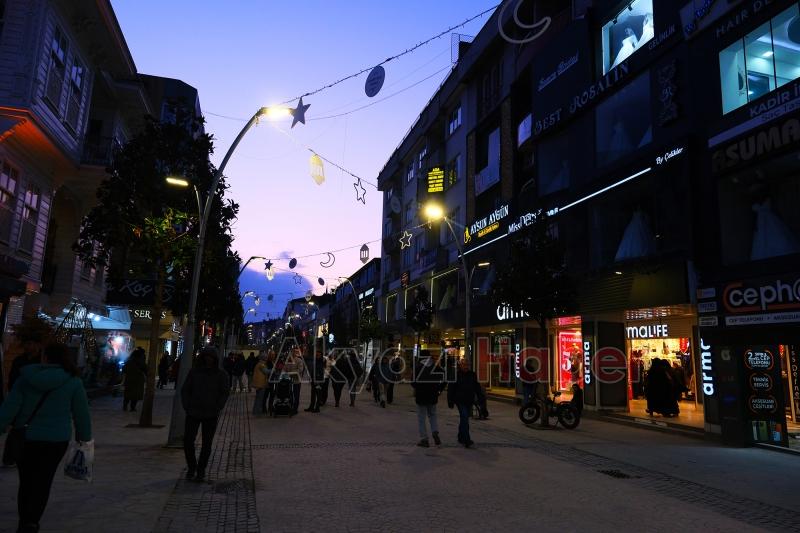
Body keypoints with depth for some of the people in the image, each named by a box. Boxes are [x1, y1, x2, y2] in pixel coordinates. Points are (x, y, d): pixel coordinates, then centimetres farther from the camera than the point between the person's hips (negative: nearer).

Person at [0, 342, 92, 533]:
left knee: (26, 481, 15)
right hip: (56, 439, -2)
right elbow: (81, 413, -2)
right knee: (42, 482, 9)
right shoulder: (73, 381, -7)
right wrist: (84, 437, 9)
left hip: (26, 438, 2)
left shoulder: (26, 378, -1)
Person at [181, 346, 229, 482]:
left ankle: (201, 470, 20)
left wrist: (217, 409, -8)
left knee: (206, 444, 5)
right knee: (188, 441, -4)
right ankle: (191, 467, 17)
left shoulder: (220, 375, 0)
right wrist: (187, 407, -3)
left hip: (211, 415, -1)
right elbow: (185, 390, 6)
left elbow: (225, 392, 0)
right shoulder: (194, 372, 3)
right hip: (193, 413, 1)